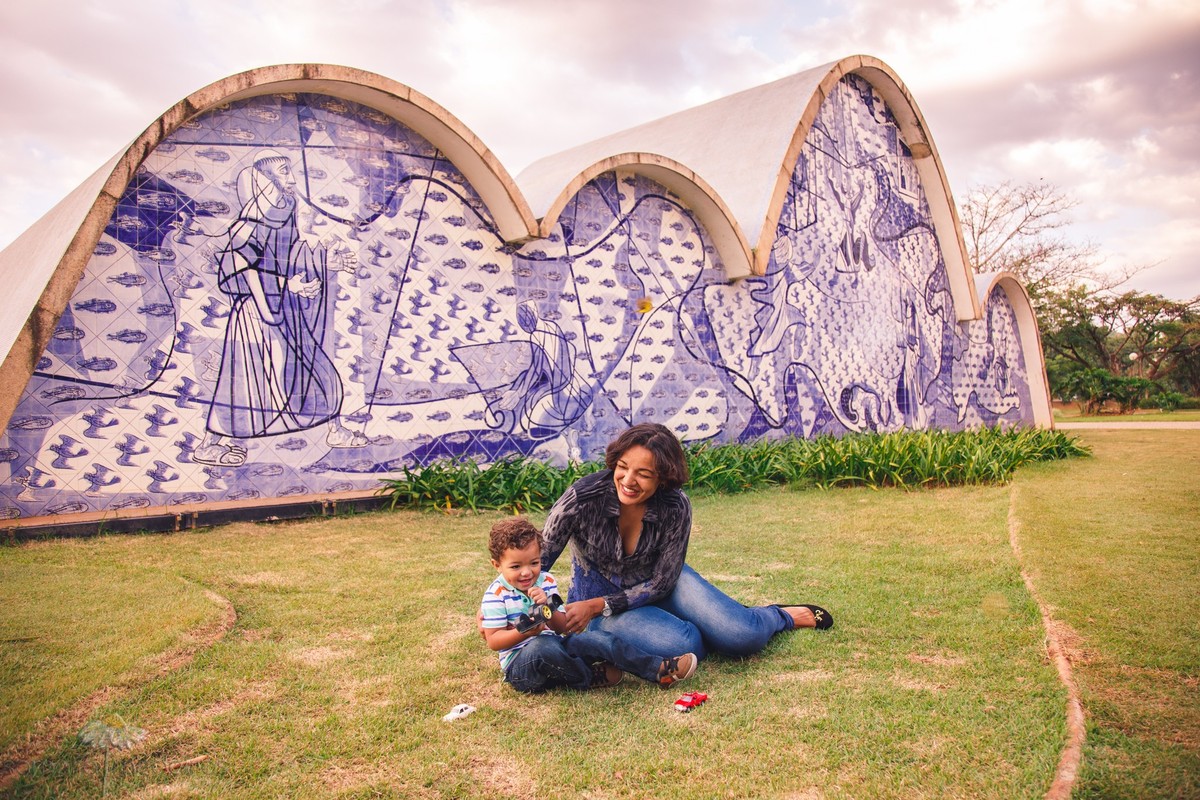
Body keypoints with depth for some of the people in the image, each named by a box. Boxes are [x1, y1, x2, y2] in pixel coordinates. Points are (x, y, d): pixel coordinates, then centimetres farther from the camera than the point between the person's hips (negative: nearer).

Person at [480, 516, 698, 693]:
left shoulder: (546, 582, 6)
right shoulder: (496, 595, -10)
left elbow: (561, 628, 3)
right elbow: (493, 641, -12)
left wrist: (548, 606, -18)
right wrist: (525, 633, -28)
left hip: (555, 647, 6)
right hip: (519, 665, -5)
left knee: (598, 639, -18)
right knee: (542, 646, -39)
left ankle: (660, 668, -19)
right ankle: (589, 677, -15)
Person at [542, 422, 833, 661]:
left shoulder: (676, 508, -20)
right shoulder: (583, 497, -27)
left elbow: (662, 581, -13)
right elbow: (537, 562, -19)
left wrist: (597, 606, -23)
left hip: (658, 584, 2)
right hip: (598, 596, -2)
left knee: (744, 636, -16)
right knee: (684, 644, -31)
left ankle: (781, 616, 21)